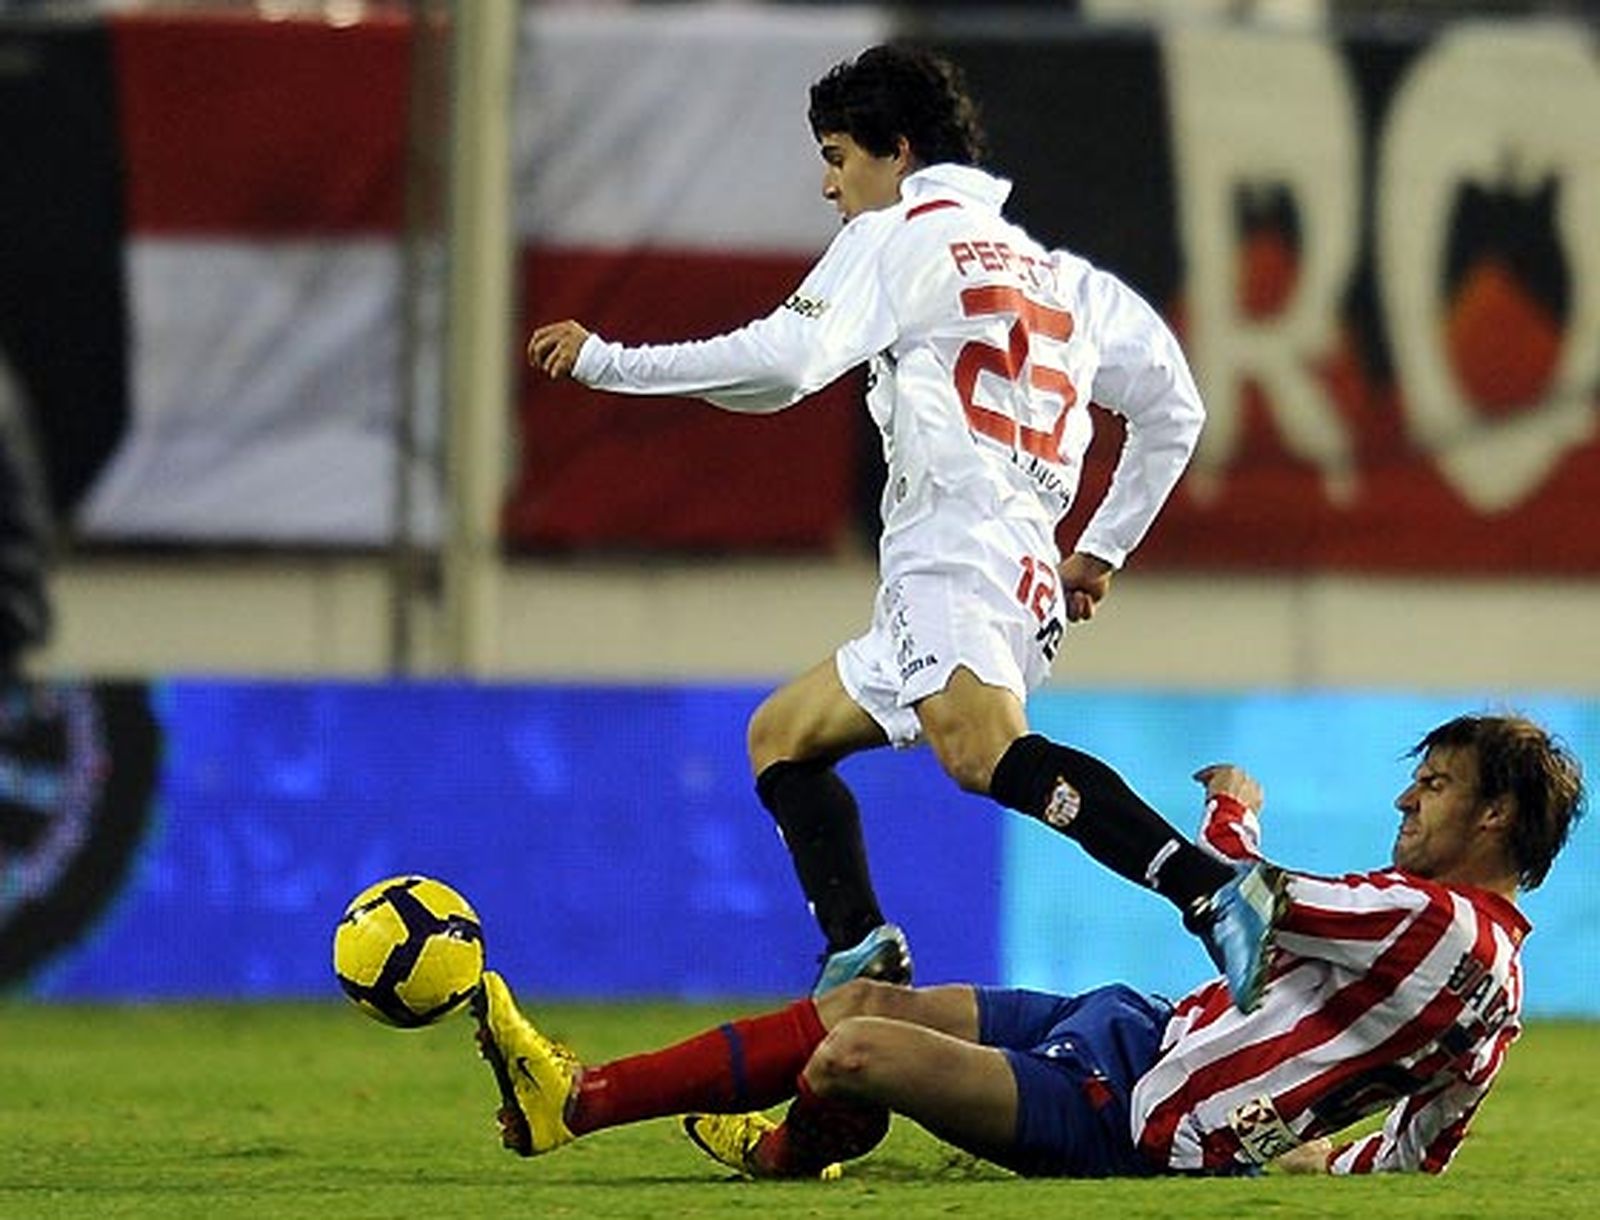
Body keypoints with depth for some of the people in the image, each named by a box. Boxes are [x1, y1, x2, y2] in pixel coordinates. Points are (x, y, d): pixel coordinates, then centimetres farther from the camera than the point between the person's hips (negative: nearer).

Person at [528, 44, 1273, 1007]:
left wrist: (608, 363, 2)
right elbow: (1174, 406, 27)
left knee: (987, 756, -35)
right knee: (784, 735, 23)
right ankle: (862, 950, 2)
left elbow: (786, 359, -6)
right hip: (1034, 586, 9)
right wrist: (1105, 550, 30)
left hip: (954, 564, -9)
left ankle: (1212, 891, -54)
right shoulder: (1058, 274, 28)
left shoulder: (901, 235, 6)